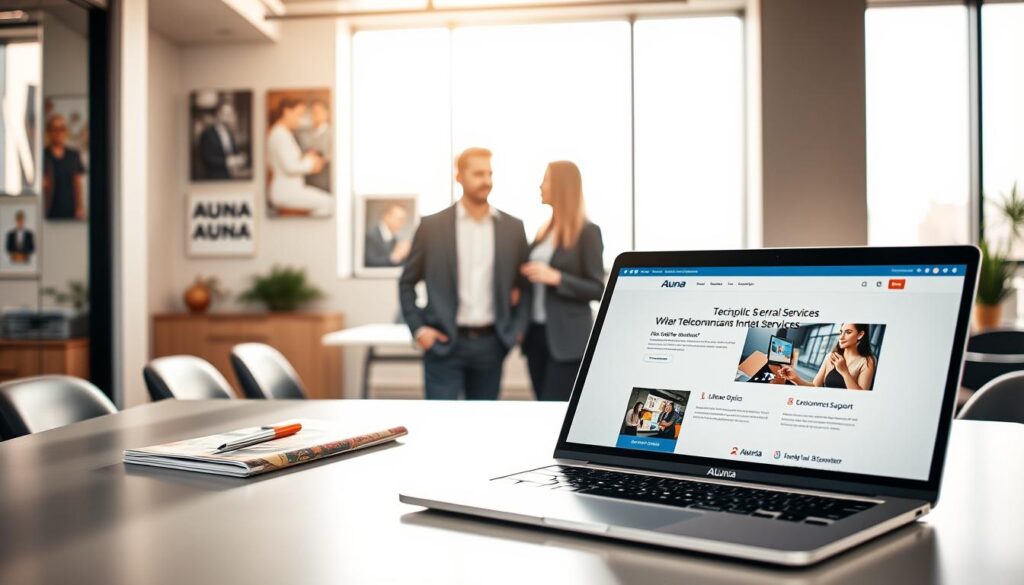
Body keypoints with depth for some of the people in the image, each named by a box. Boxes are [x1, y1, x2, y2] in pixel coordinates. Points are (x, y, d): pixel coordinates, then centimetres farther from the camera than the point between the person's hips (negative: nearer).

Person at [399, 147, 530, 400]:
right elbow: (407, 282, 6)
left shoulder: (512, 228, 5)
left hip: (490, 344, 3)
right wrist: (418, 329, -4)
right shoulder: (431, 226, 0)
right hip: (445, 343, -2)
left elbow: (524, 283, 13)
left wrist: (517, 328, 2)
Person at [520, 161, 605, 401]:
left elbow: (597, 290, -10)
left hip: (568, 339, -7)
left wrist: (556, 278, -20)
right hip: (537, 334, 7)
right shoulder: (545, 230, 13)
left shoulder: (587, 232, -8)